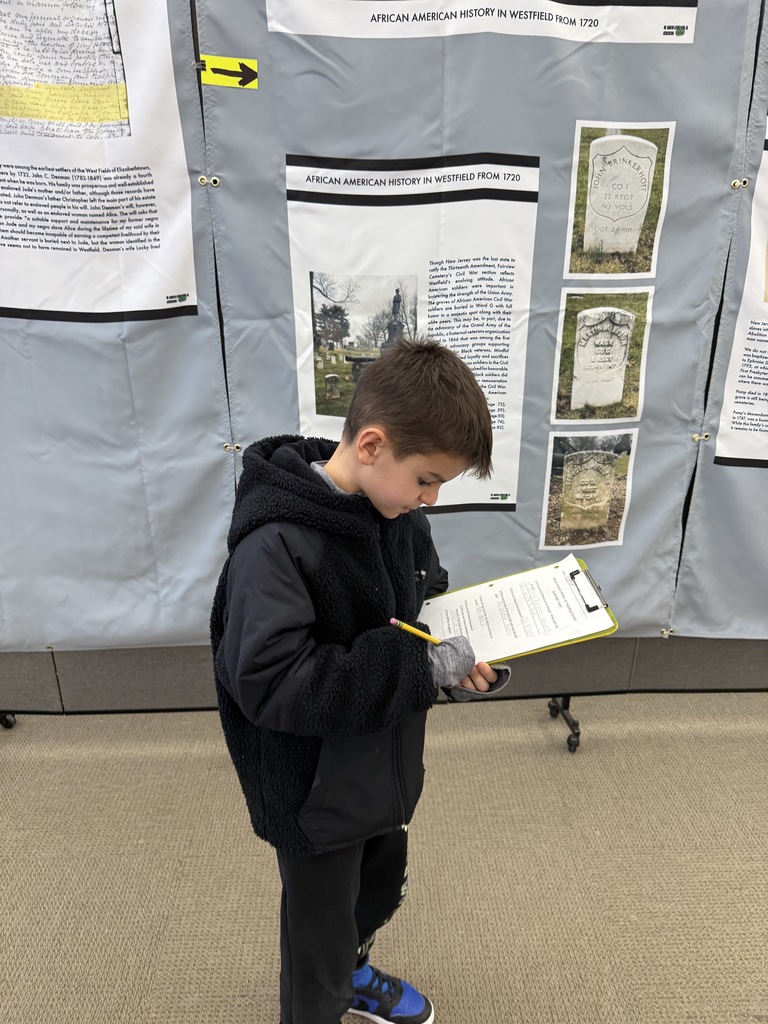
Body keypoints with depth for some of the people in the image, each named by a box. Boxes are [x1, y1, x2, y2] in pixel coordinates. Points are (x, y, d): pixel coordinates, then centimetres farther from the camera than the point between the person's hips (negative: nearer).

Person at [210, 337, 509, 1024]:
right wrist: (420, 667, -35)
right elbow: (267, 681, -35)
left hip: (386, 770, 8)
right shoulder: (276, 543, -31)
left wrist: (463, 660, -13)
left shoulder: (400, 513, -8)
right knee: (319, 948, 17)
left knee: (382, 892, 32)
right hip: (316, 796, -7)